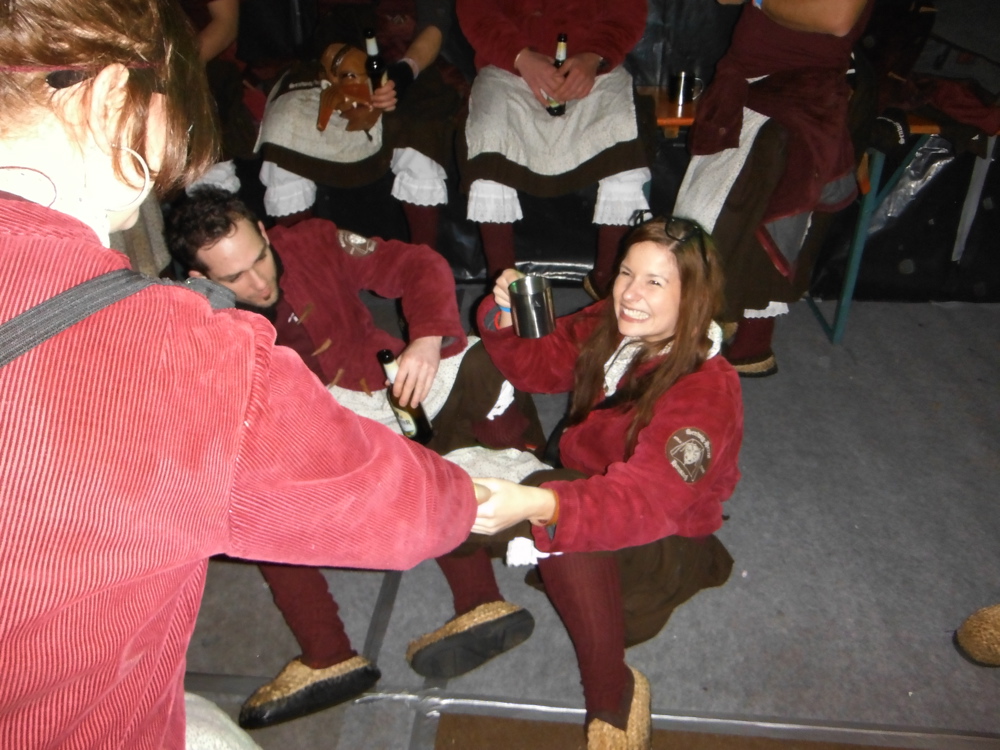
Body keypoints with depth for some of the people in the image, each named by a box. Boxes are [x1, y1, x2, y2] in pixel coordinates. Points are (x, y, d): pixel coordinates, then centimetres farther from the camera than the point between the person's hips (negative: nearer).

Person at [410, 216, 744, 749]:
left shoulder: (707, 391, -28)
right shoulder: (605, 328, -6)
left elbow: (645, 499, -43)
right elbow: (535, 366, 7)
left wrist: (537, 504, -60)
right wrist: (503, 317, -15)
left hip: (661, 545, -6)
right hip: (586, 487, 7)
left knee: (552, 494, -40)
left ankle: (613, 695, -20)